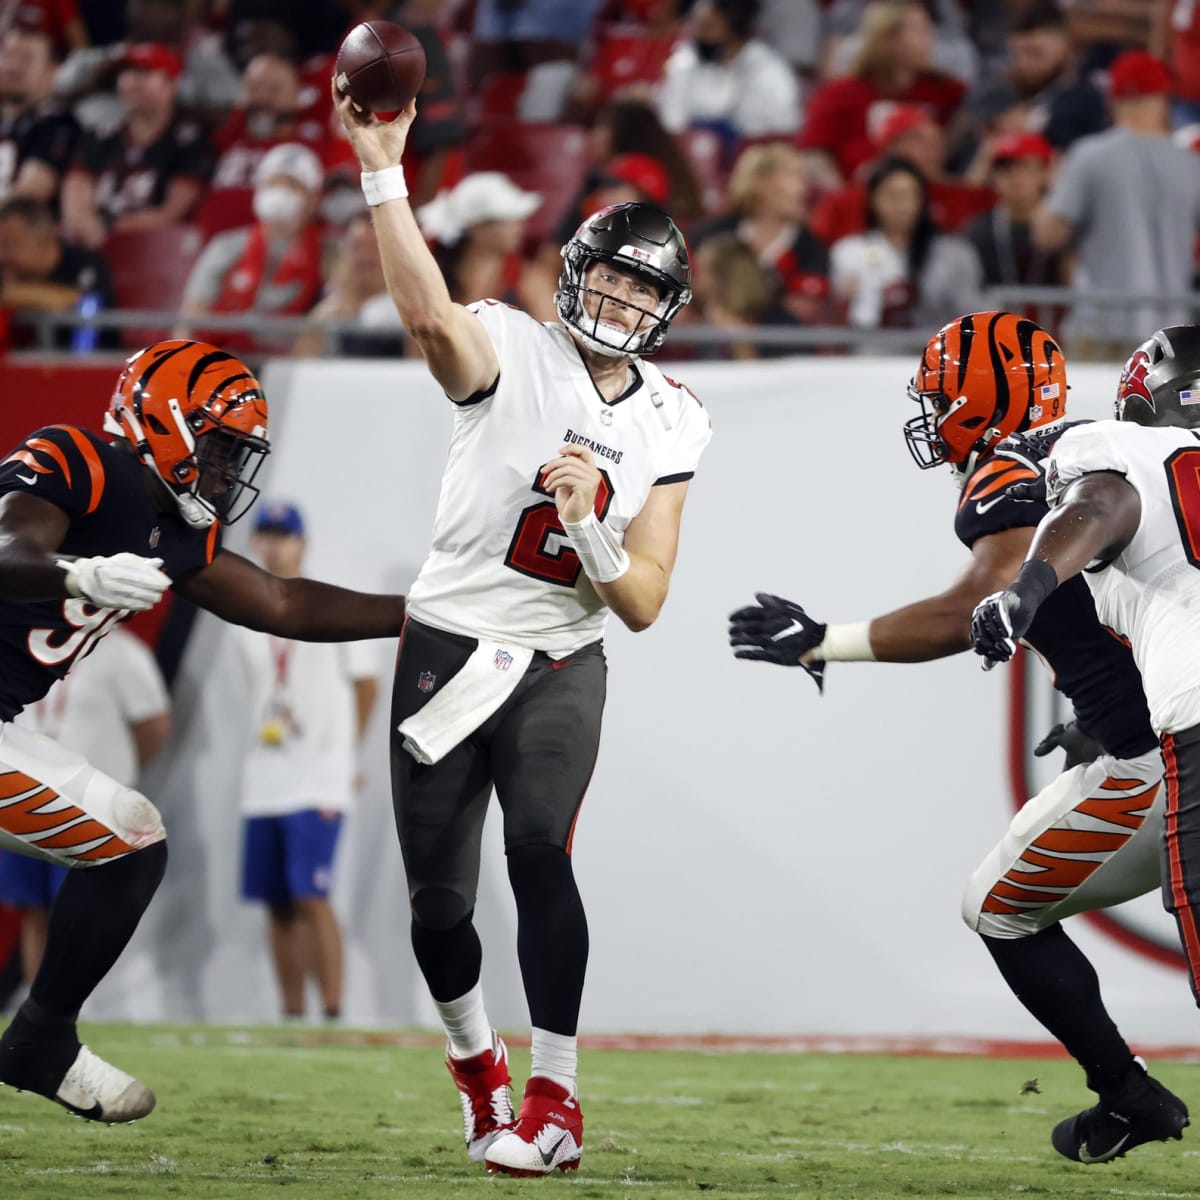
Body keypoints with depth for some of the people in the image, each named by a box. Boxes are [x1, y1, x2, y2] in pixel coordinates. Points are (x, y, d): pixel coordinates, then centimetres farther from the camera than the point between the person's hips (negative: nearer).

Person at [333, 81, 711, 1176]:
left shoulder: (668, 426, 2)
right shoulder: (513, 351, -8)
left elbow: (643, 603, 0)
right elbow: (428, 312, -33)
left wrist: (587, 522, -20)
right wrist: (383, 169, -45)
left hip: (562, 665, 1)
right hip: (448, 646, -1)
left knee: (540, 850, -23)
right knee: (439, 902, 4)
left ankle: (555, 1100, -20)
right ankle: (478, 1064, 32)